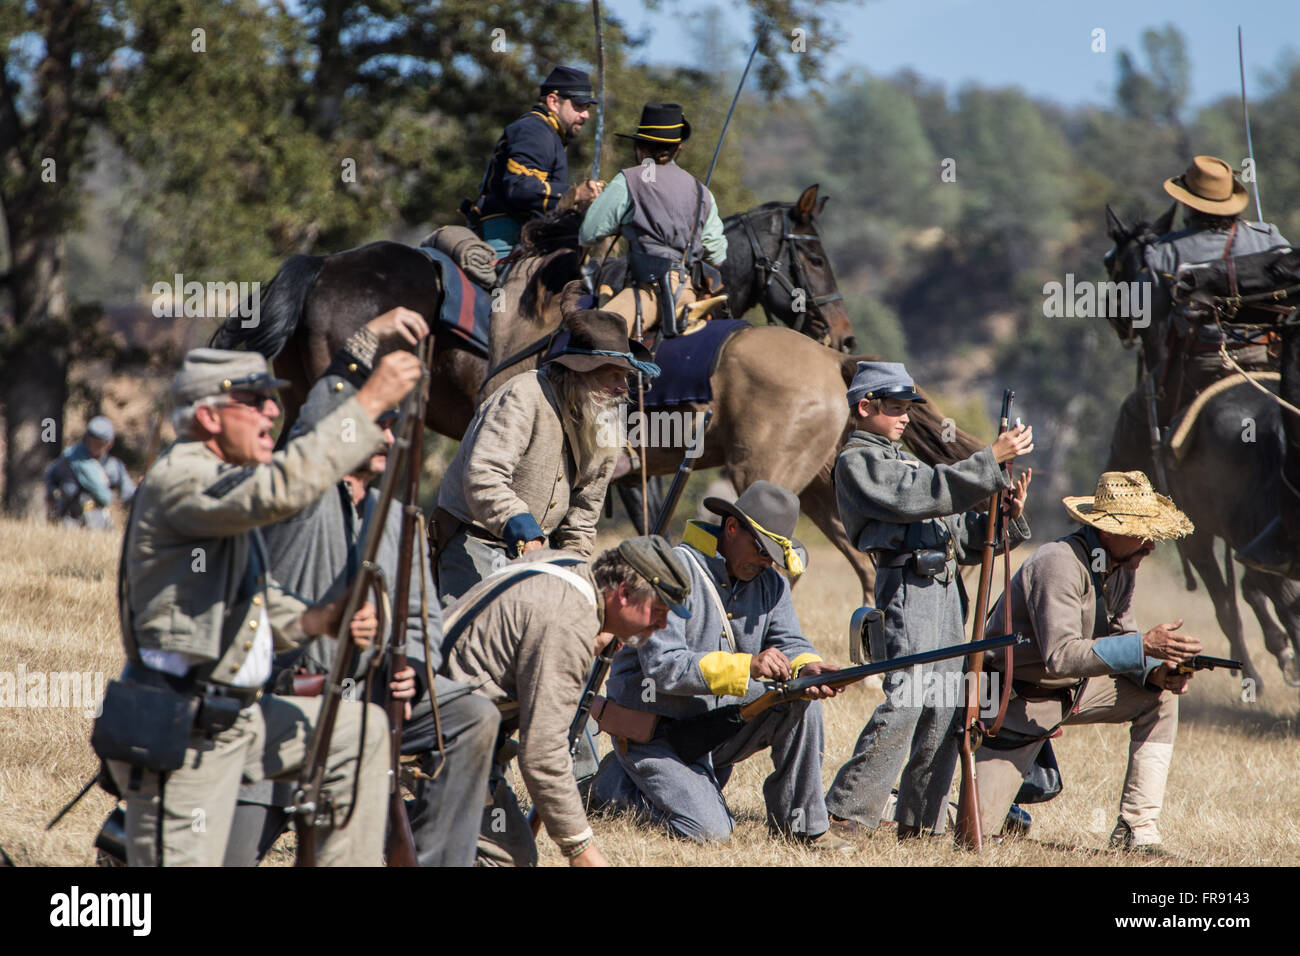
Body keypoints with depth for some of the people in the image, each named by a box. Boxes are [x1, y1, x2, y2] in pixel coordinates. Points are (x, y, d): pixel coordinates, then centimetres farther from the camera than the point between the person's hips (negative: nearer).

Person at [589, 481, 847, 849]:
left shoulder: (768, 581, 3)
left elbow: (789, 641, -3)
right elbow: (662, 666, -28)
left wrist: (808, 667, -29)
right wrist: (746, 667, -38)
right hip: (656, 732, -7)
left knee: (802, 699, -15)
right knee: (709, 829, -22)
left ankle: (801, 824, -4)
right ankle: (616, 783, 5)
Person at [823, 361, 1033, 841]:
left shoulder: (904, 459, 28)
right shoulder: (857, 460, 1)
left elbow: (960, 537, 24)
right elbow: (918, 496, -16)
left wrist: (1007, 516, 6)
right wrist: (991, 459, -17)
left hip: (944, 585, 9)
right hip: (907, 584, -9)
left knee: (944, 708, 4)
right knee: (904, 702, -19)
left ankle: (920, 822, 8)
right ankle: (846, 817, -19)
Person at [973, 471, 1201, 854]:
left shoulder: (1121, 567, -2)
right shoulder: (1059, 564, -29)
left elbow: (1120, 641, 5)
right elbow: (1060, 656, -36)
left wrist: (1156, 671, -17)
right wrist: (1145, 645, -41)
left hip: (1074, 691, 8)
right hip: (1020, 700, -8)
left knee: (1159, 697, -7)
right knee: (980, 829, -10)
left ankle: (1136, 827, -4)